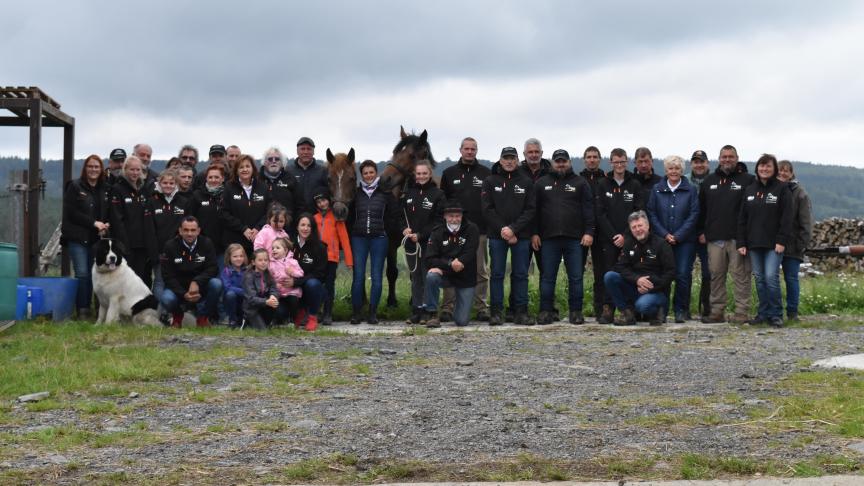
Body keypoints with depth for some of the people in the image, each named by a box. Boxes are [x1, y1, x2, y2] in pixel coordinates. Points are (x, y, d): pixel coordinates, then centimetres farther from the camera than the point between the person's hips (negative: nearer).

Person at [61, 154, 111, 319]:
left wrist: (106, 225, -4)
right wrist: (94, 223, -13)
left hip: (97, 238, 4)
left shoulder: (105, 190, 13)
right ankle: (82, 310, -6)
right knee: (82, 273, -11)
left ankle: (88, 308, 11)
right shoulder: (74, 187, 0)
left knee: (92, 274, 4)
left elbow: (109, 213, 17)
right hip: (78, 238, -4)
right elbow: (71, 212, -7)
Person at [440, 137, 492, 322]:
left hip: (479, 230, 0)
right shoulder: (449, 173, 9)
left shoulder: (486, 173, 7)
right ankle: (448, 308, 3)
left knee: (480, 271, 4)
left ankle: (482, 308, 9)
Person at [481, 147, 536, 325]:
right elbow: (487, 209, -2)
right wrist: (502, 229, -12)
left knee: (520, 274, 3)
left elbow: (530, 210, -1)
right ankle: (496, 312, 5)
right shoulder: (490, 182, 5)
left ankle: (521, 311, 7)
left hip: (521, 236, 1)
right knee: (497, 273, 1)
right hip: (497, 235, 0)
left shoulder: (526, 182, 6)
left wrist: (513, 228, -13)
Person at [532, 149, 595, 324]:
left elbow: (588, 209, 2)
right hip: (548, 238, 1)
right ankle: (546, 310, 9)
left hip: (574, 238, -1)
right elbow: (535, 210, 10)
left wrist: (589, 232, -7)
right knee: (548, 277, 3)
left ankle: (576, 311, 8)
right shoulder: (542, 183, 12)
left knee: (575, 277, 1)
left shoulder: (580, 183, 8)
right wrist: (534, 233, 2)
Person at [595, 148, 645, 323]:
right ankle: (607, 310, 0)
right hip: (609, 239, 0)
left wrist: (625, 235, -10)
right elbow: (600, 214, 1)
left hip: (630, 238, 0)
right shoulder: (603, 185, 7)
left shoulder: (635, 185, 6)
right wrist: (613, 235, -9)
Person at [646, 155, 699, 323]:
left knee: (683, 275, -6)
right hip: (662, 239, 2)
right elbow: (651, 214, 3)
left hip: (685, 240, -1)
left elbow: (693, 215, -3)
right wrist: (665, 235, -8)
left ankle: (681, 310, 5)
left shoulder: (690, 190, 2)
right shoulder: (657, 189, 7)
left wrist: (678, 236, -10)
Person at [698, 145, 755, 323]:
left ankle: (741, 313, 1)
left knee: (741, 275, -3)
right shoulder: (709, 181, 15)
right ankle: (717, 312, 13)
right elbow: (701, 209, 17)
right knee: (716, 275, 6)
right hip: (714, 237, 4)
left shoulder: (747, 180, 1)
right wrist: (701, 231, 10)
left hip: (738, 237, -4)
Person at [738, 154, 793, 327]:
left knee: (771, 277, -11)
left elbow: (787, 217, -6)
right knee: (759, 279, 6)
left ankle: (776, 314, -1)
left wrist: (782, 241, -14)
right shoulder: (749, 190, 12)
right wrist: (741, 243, 5)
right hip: (754, 244, 5)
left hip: (773, 244, -4)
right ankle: (763, 313, 14)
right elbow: (742, 218, 12)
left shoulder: (782, 189, -1)